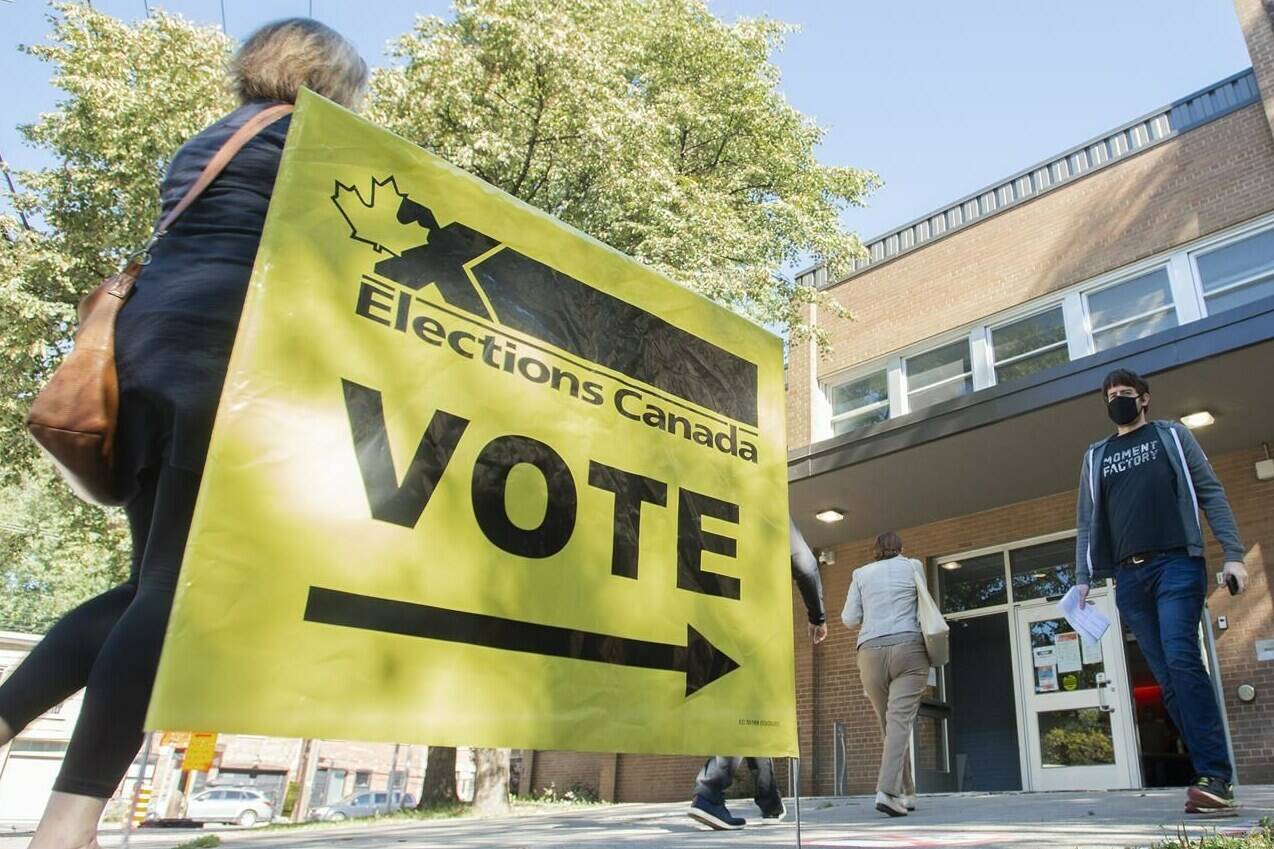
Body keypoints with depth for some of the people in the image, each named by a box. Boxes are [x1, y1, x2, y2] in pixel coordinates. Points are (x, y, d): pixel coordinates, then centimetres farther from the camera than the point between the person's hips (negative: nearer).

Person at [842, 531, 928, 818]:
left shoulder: (861, 573, 13)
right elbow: (921, 608, 20)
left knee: (890, 723, 12)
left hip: (871, 652, 2)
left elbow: (849, 619, 9)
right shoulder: (913, 566, 11)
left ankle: (907, 793, 15)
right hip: (909, 648, -2)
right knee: (900, 721, -10)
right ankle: (886, 791, -24)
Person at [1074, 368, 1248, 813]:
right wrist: (1083, 576, 5)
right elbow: (1087, 522, 16)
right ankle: (1214, 776, 4)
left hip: (1177, 564, -3)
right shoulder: (1095, 456, 19)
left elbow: (1211, 494, 5)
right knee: (1168, 678, 0)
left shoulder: (1172, 435, 12)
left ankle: (1213, 775, -17)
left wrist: (1233, 553, -6)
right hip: (1129, 576, 4)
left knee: (1181, 660, -19)